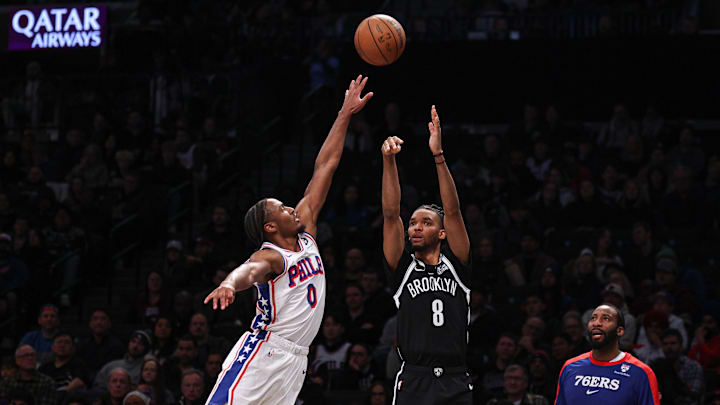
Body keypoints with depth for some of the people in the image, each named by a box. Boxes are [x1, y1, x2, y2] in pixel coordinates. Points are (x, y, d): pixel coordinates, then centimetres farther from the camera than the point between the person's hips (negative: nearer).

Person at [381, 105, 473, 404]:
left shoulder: (455, 265, 11)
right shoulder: (403, 267, 11)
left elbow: (453, 212, 1)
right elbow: (391, 214, 1)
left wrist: (438, 156, -9)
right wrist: (388, 160, -10)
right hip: (414, 381, -1)